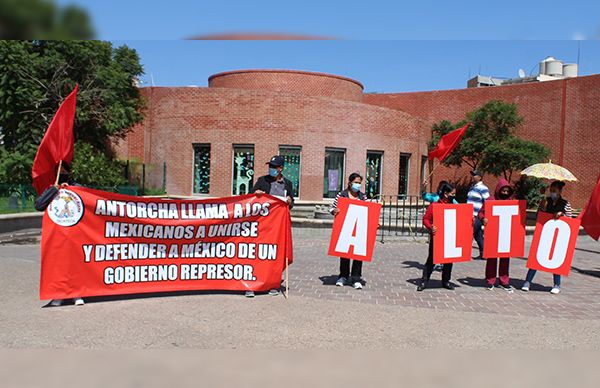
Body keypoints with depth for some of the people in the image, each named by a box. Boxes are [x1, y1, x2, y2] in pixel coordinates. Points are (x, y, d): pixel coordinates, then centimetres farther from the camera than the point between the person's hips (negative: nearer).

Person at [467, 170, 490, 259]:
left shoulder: (483, 188, -9)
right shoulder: (473, 187, 17)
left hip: (476, 216, -8)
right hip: (470, 215, 8)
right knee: (478, 235, 12)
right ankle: (482, 253, 18)